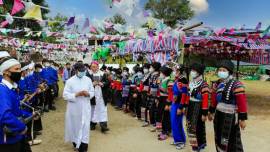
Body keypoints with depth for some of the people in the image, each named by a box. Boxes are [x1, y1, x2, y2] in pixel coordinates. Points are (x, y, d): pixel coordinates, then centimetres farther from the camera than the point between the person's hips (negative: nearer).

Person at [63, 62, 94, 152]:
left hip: (85, 108, 2)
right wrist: (77, 94, -22)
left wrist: (88, 94, -14)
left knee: (85, 127, 1)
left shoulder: (88, 80, 1)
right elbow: (65, 95, -11)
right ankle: (75, 143, 39)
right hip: (74, 108, -1)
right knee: (75, 126, 14)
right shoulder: (70, 81, -8)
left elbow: (92, 92, 8)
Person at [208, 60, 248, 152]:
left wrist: (242, 118, -17)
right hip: (218, 115, 7)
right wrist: (211, 112, 20)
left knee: (232, 141, 3)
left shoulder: (236, 85, -15)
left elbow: (242, 102, -17)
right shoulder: (218, 84, 8)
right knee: (219, 139, 18)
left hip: (230, 117, -7)